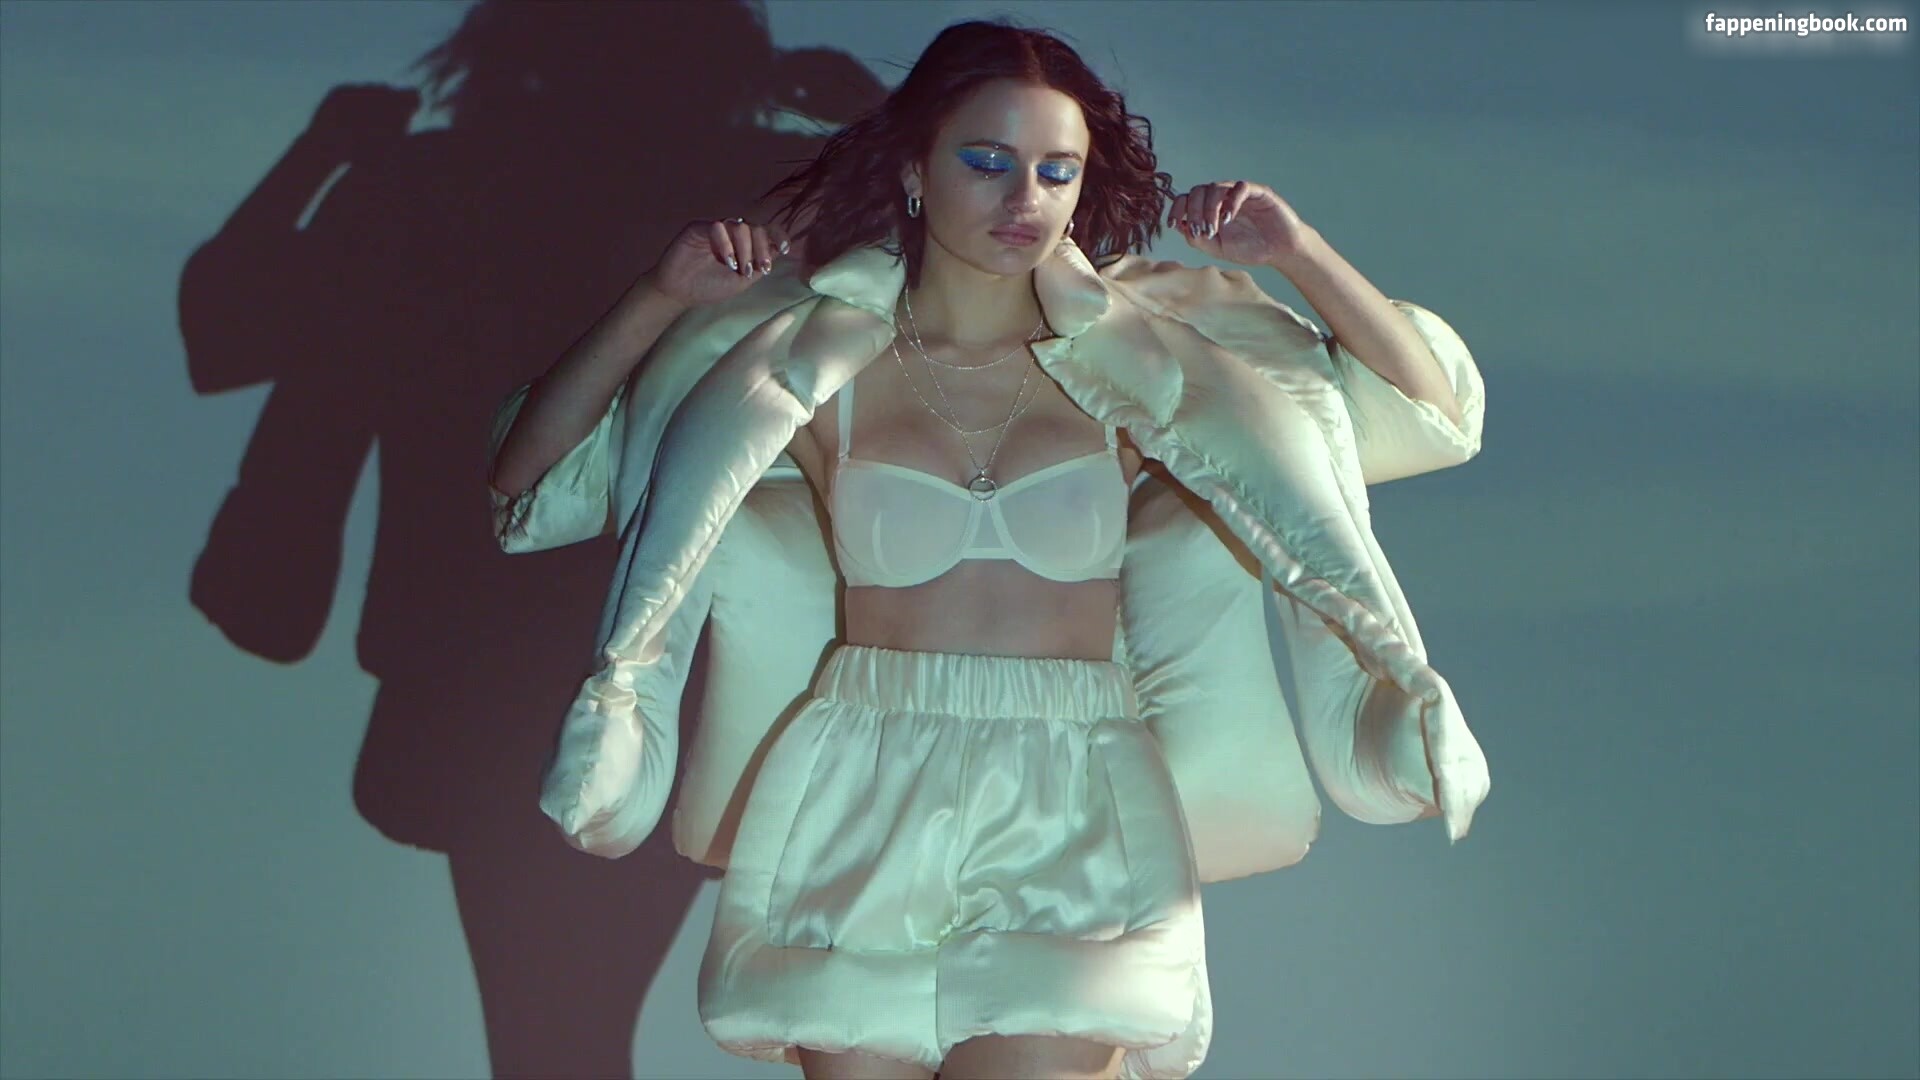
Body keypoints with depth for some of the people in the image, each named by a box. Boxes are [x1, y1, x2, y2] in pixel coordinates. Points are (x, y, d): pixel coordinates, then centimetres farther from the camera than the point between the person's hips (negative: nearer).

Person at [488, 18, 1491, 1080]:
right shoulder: (815, 370, 4)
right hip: (857, 824, 0)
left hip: (1074, 830, 0)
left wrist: (1298, 252, -2)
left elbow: (1434, 410, 8)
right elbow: (527, 476, 4)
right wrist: (659, 300, -5)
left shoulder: (1139, 365, 7)